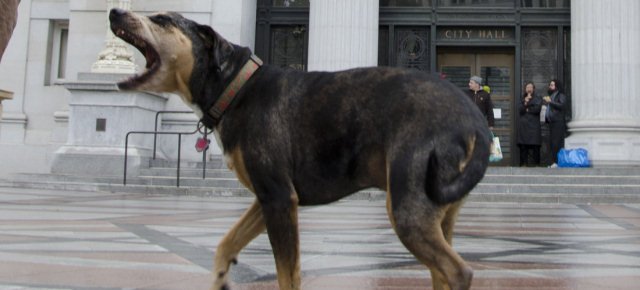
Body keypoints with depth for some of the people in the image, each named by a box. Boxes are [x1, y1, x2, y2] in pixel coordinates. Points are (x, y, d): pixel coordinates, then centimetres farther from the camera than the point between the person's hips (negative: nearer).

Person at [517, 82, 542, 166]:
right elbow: (520, 111, 4)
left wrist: (527, 110, 3)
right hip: (523, 124, 2)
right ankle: (524, 163, -1)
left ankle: (536, 163, -5)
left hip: (534, 125, -2)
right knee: (523, 145, -3)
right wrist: (525, 103, -9)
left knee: (535, 146, -8)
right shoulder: (522, 99, 18)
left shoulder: (538, 98, 10)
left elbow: (537, 109, -6)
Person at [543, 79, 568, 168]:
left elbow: (562, 105, -18)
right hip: (552, 122, 9)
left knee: (557, 143, -14)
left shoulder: (561, 95, -1)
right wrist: (546, 102, 15)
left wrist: (550, 101, -17)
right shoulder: (551, 96, 24)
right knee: (552, 143, 5)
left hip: (558, 122, -9)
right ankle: (554, 162, 6)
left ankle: (558, 161, -16)